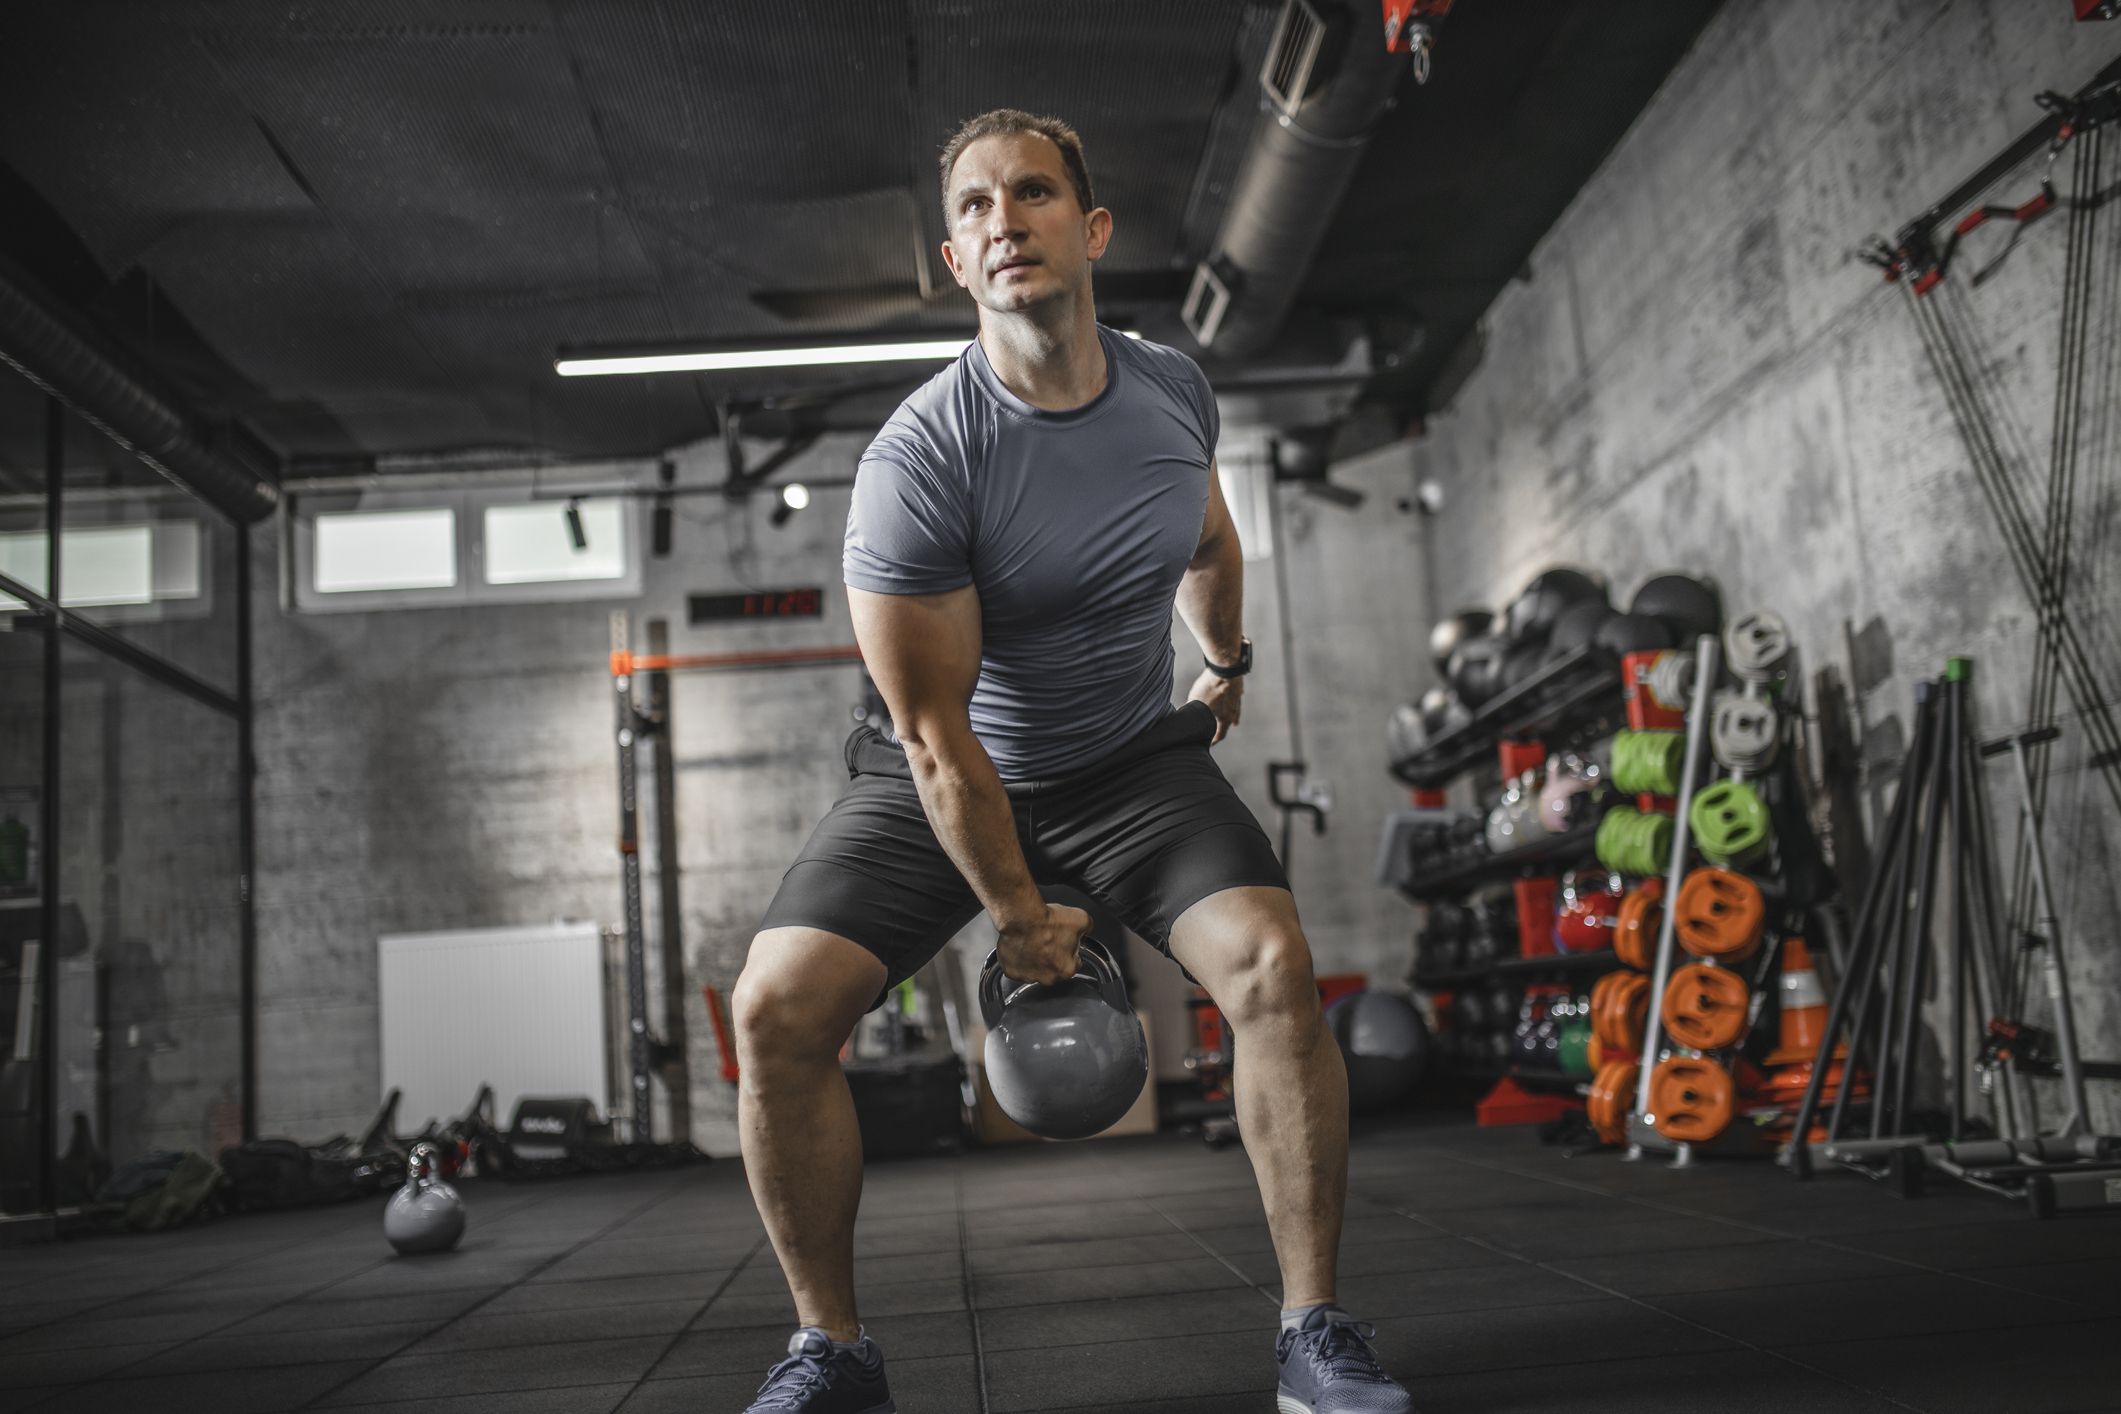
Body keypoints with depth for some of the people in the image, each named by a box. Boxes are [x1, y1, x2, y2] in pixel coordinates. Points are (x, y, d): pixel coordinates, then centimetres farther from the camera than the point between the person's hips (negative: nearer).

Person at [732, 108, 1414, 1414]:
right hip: (953, 772, -2)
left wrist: (1228, 664, 31)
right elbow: (935, 734, -19)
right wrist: (1018, 916, -12)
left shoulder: (1174, 390, -8)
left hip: (1137, 758, 3)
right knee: (777, 1007, -19)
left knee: (1274, 966, -22)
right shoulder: (919, 459, -24)